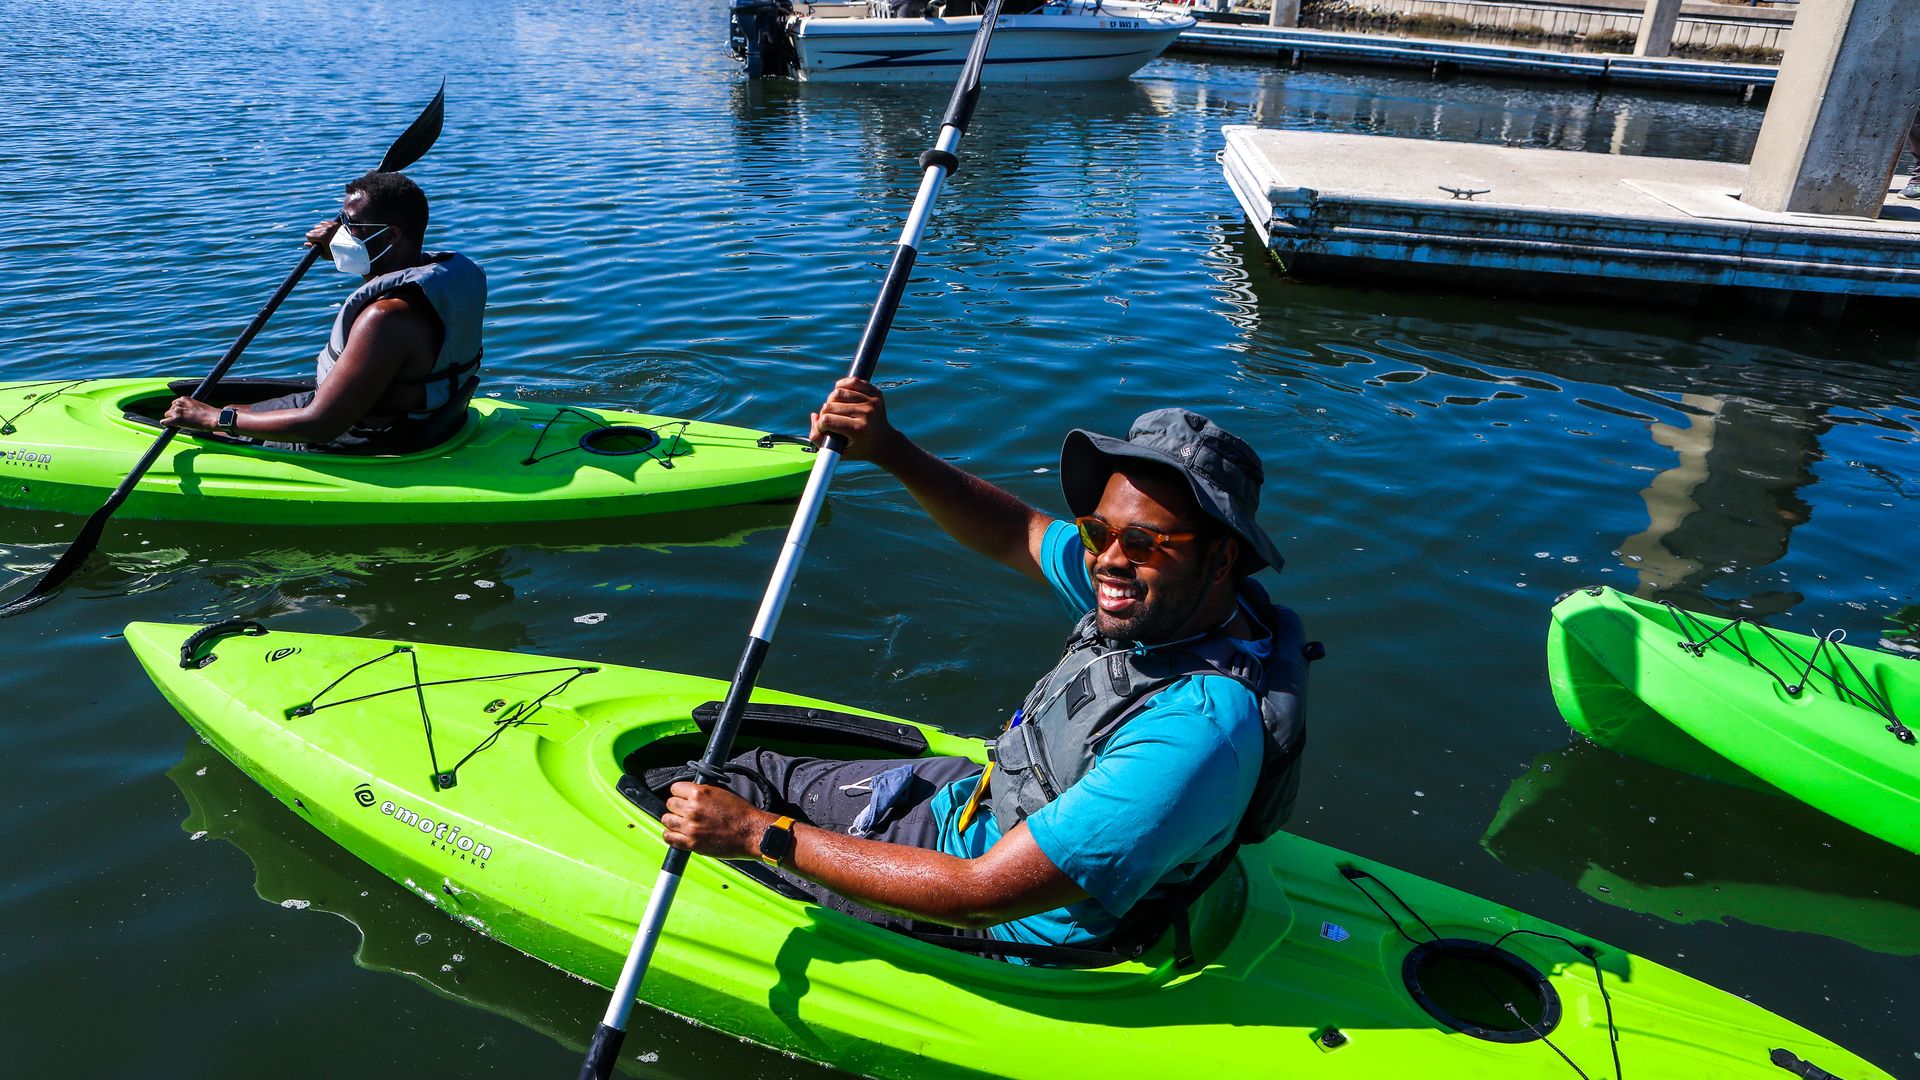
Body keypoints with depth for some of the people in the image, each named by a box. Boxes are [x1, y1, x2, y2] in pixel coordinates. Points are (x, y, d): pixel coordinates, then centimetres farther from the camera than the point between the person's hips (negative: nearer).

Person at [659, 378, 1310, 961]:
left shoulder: (1196, 735, -39)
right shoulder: (1174, 600, -14)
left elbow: (982, 894, -36)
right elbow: (1014, 533, 1)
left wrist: (759, 834, -31)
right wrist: (889, 450, -16)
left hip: (1017, 927, -7)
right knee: (758, 772, 19)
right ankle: (667, 790, 47)